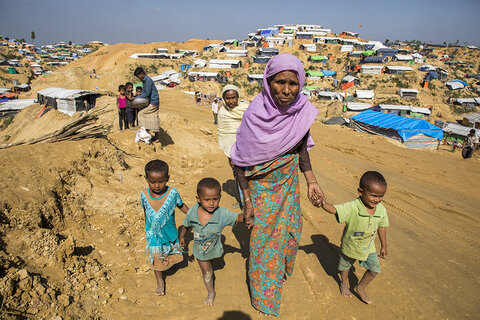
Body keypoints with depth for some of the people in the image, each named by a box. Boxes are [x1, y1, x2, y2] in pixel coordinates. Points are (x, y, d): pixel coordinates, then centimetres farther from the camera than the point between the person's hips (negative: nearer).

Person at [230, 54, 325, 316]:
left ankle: (281, 268, 55)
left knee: (288, 228, 22)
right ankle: (264, 295, 37)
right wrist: (247, 201, -14)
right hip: (261, 185, -4)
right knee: (263, 237, 10)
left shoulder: (302, 112, -14)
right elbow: (240, 161, -16)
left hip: (289, 182, 4)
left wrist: (311, 182, -1)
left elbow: (301, 147, 3)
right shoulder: (254, 115, -25)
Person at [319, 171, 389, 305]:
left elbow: (382, 228, -3)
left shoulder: (381, 210, -19)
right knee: (345, 265, 22)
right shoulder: (352, 208, -36)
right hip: (350, 246, -3)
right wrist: (324, 204, -72)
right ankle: (344, 283, 55)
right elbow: (334, 209, -48)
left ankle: (360, 288, 36)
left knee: (375, 269, 8)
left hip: (368, 247, 3)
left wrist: (384, 246, 9)